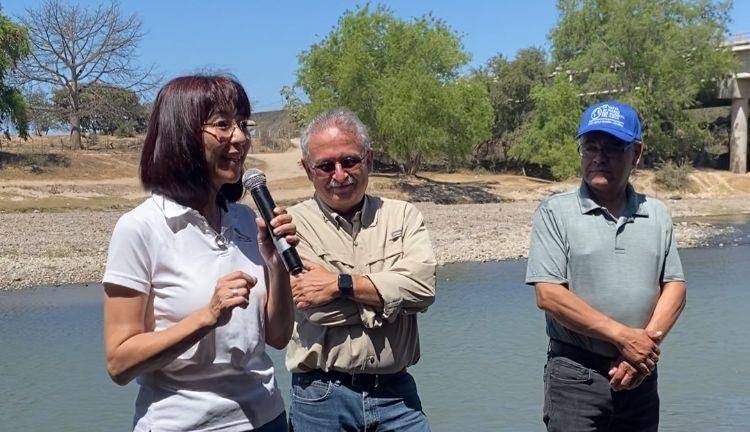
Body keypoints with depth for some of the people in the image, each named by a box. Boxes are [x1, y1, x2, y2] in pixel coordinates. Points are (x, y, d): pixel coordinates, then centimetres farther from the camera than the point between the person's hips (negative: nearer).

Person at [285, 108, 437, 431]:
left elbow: (422, 287, -12)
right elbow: (320, 310, -16)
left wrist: (340, 283, -14)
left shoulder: (402, 216, 4)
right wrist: (391, 293, -7)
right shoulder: (293, 226, -5)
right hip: (321, 397, -2)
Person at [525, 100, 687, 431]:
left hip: (641, 376, 4)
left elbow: (675, 287, 6)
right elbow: (548, 295, -13)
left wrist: (647, 343, -11)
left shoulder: (657, 215, 9)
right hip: (575, 376, -4)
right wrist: (625, 337, -15)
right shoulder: (555, 212, -5)